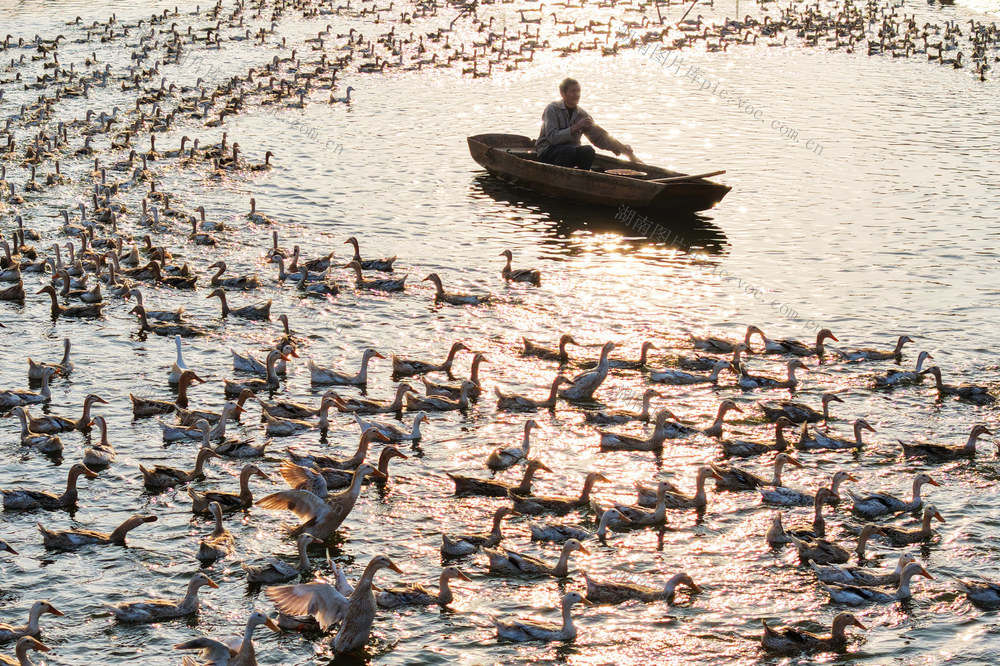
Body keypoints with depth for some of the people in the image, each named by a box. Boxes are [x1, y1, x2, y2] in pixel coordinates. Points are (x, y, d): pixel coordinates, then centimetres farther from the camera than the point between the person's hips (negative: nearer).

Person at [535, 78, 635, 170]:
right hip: (547, 152, -5)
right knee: (569, 150, -35)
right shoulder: (552, 109, -9)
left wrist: (622, 148, -8)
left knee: (588, 150, -26)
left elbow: (599, 137, 5)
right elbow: (552, 137, -20)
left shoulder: (582, 115, 6)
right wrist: (576, 127, -25)